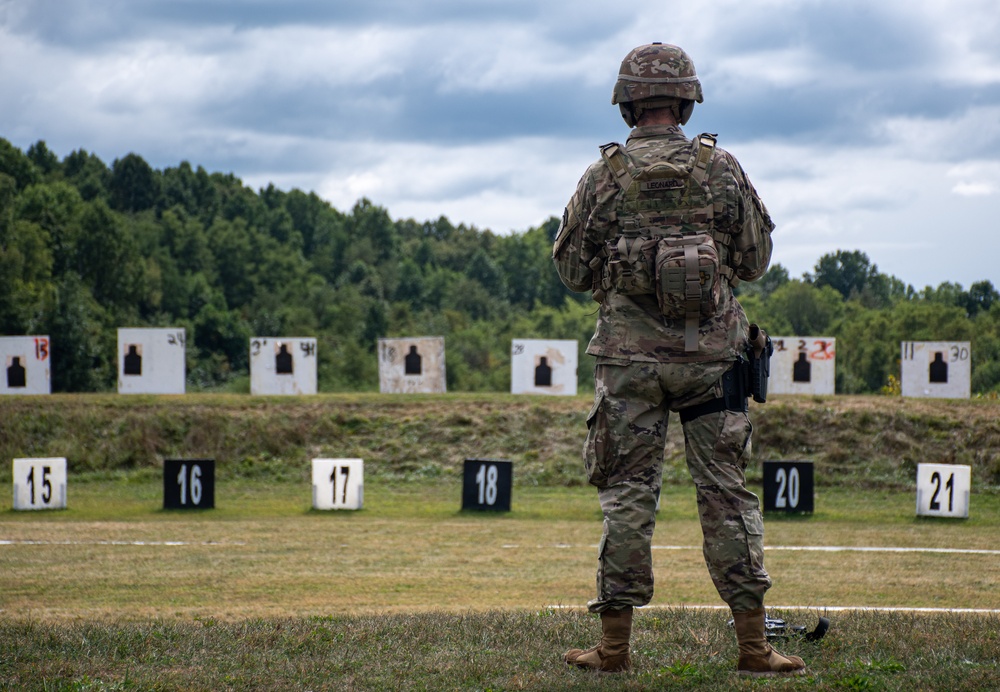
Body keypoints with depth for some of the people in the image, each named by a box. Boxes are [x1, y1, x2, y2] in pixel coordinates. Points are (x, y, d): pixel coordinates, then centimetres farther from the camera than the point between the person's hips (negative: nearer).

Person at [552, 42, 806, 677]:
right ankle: (753, 644, 4)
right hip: (711, 353, 0)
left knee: (628, 494, 4)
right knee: (727, 492, 4)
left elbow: (572, 266, 5)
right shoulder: (721, 168, -1)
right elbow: (756, 260, 6)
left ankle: (615, 645, 5)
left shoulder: (605, 174, -1)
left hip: (630, 356, 0)